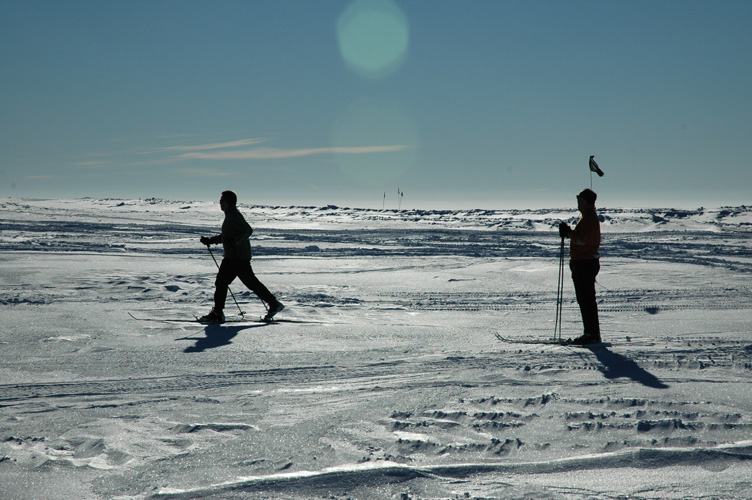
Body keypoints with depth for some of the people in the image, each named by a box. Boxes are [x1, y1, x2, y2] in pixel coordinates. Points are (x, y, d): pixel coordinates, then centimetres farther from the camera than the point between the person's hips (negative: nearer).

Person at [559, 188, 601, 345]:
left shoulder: (589, 218, -15)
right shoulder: (587, 216, 19)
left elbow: (582, 239, -25)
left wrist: (568, 232, -14)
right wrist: (569, 233, 8)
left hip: (586, 263, -11)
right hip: (582, 263, 11)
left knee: (587, 300, -9)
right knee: (584, 299, 14)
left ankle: (593, 334, -7)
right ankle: (590, 333, 18)